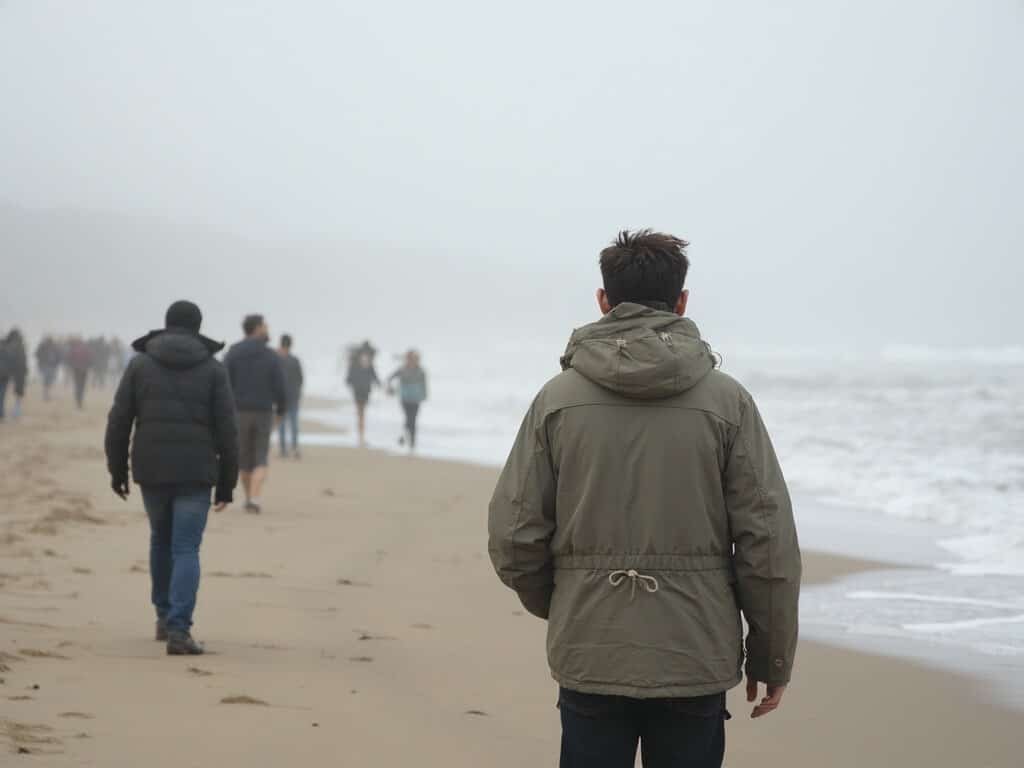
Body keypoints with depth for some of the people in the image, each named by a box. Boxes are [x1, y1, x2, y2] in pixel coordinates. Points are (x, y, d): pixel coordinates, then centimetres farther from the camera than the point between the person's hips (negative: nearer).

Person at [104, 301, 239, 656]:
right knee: (186, 551, -2)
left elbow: (118, 422, 1)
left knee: (162, 539, 24)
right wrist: (227, 483, 2)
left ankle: (165, 617, 31)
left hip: (152, 470, 2)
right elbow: (227, 430, -4)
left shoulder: (140, 364, 4)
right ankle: (178, 630, -15)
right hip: (195, 473, -2)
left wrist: (117, 470, 11)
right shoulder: (213, 370, 0)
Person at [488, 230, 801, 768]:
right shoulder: (727, 401, -3)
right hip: (696, 662, -1)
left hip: (589, 660, 1)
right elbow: (769, 545, -5)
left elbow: (514, 536, -2)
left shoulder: (557, 399, 0)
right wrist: (771, 660, 5)